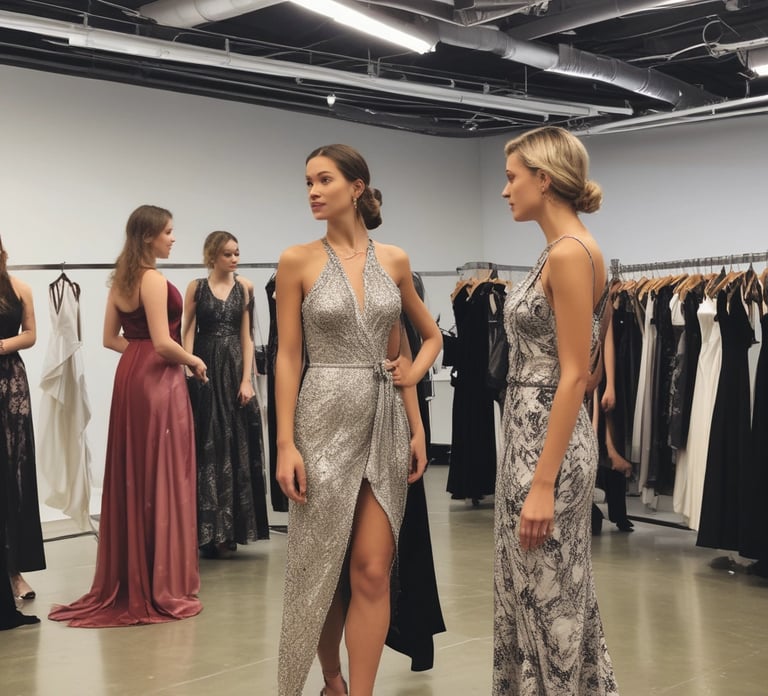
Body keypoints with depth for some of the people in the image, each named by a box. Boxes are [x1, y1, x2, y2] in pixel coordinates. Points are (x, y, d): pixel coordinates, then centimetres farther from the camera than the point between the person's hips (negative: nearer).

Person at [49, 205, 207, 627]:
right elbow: (163, 342, -20)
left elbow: (112, 338, 16)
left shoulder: (121, 279, 12)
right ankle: (162, 588, 4)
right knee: (162, 479, -2)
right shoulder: (153, 279, -14)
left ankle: (127, 580, 23)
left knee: (130, 477, 14)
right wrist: (194, 361, -5)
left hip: (129, 376, 9)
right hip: (158, 381, -9)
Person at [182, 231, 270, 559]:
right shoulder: (196, 287, 3)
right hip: (205, 369, -1)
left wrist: (247, 379, -5)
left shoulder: (244, 287, 6)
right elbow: (188, 332, 1)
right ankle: (209, 529, 8)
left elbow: (246, 336, 3)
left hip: (234, 369, 1)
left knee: (236, 446, 3)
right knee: (207, 447, 0)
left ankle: (229, 529, 14)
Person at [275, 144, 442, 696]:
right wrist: (285, 443, -11)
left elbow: (431, 336, 16)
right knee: (322, 566, 8)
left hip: (385, 422, 2)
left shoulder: (394, 260, 6)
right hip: (326, 420, -2)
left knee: (372, 572, 0)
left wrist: (418, 428, 8)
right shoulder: (298, 261, -2)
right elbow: (288, 356, -4)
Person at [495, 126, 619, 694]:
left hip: (549, 440, -10)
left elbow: (574, 376, -21)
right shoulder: (559, 251, 12)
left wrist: (543, 484, -22)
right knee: (532, 592, 17)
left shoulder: (571, 252, -17)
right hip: (531, 432, 10)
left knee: (550, 597, 2)